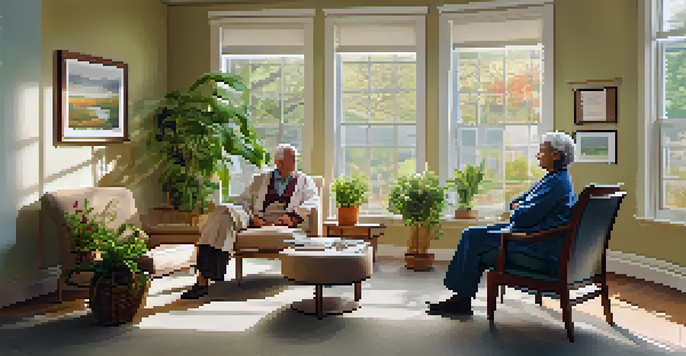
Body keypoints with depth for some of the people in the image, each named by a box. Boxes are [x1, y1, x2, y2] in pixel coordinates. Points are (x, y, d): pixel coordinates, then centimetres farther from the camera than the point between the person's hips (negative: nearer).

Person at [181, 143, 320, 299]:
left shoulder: (304, 180, 22)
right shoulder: (260, 179, 27)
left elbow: (313, 201, 4)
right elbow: (243, 201, 16)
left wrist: (292, 216, -14)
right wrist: (251, 217, -7)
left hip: (283, 221, -2)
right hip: (257, 220, 2)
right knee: (223, 212, -29)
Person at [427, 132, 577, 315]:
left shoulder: (558, 183, -16)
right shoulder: (552, 179, 17)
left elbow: (524, 216, -22)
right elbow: (516, 203, 22)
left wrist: (516, 211, -1)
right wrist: (518, 207, 1)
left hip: (543, 248, -11)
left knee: (474, 237, -12)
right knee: (474, 234, 7)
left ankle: (462, 299, -1)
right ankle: (462, 296, 6)